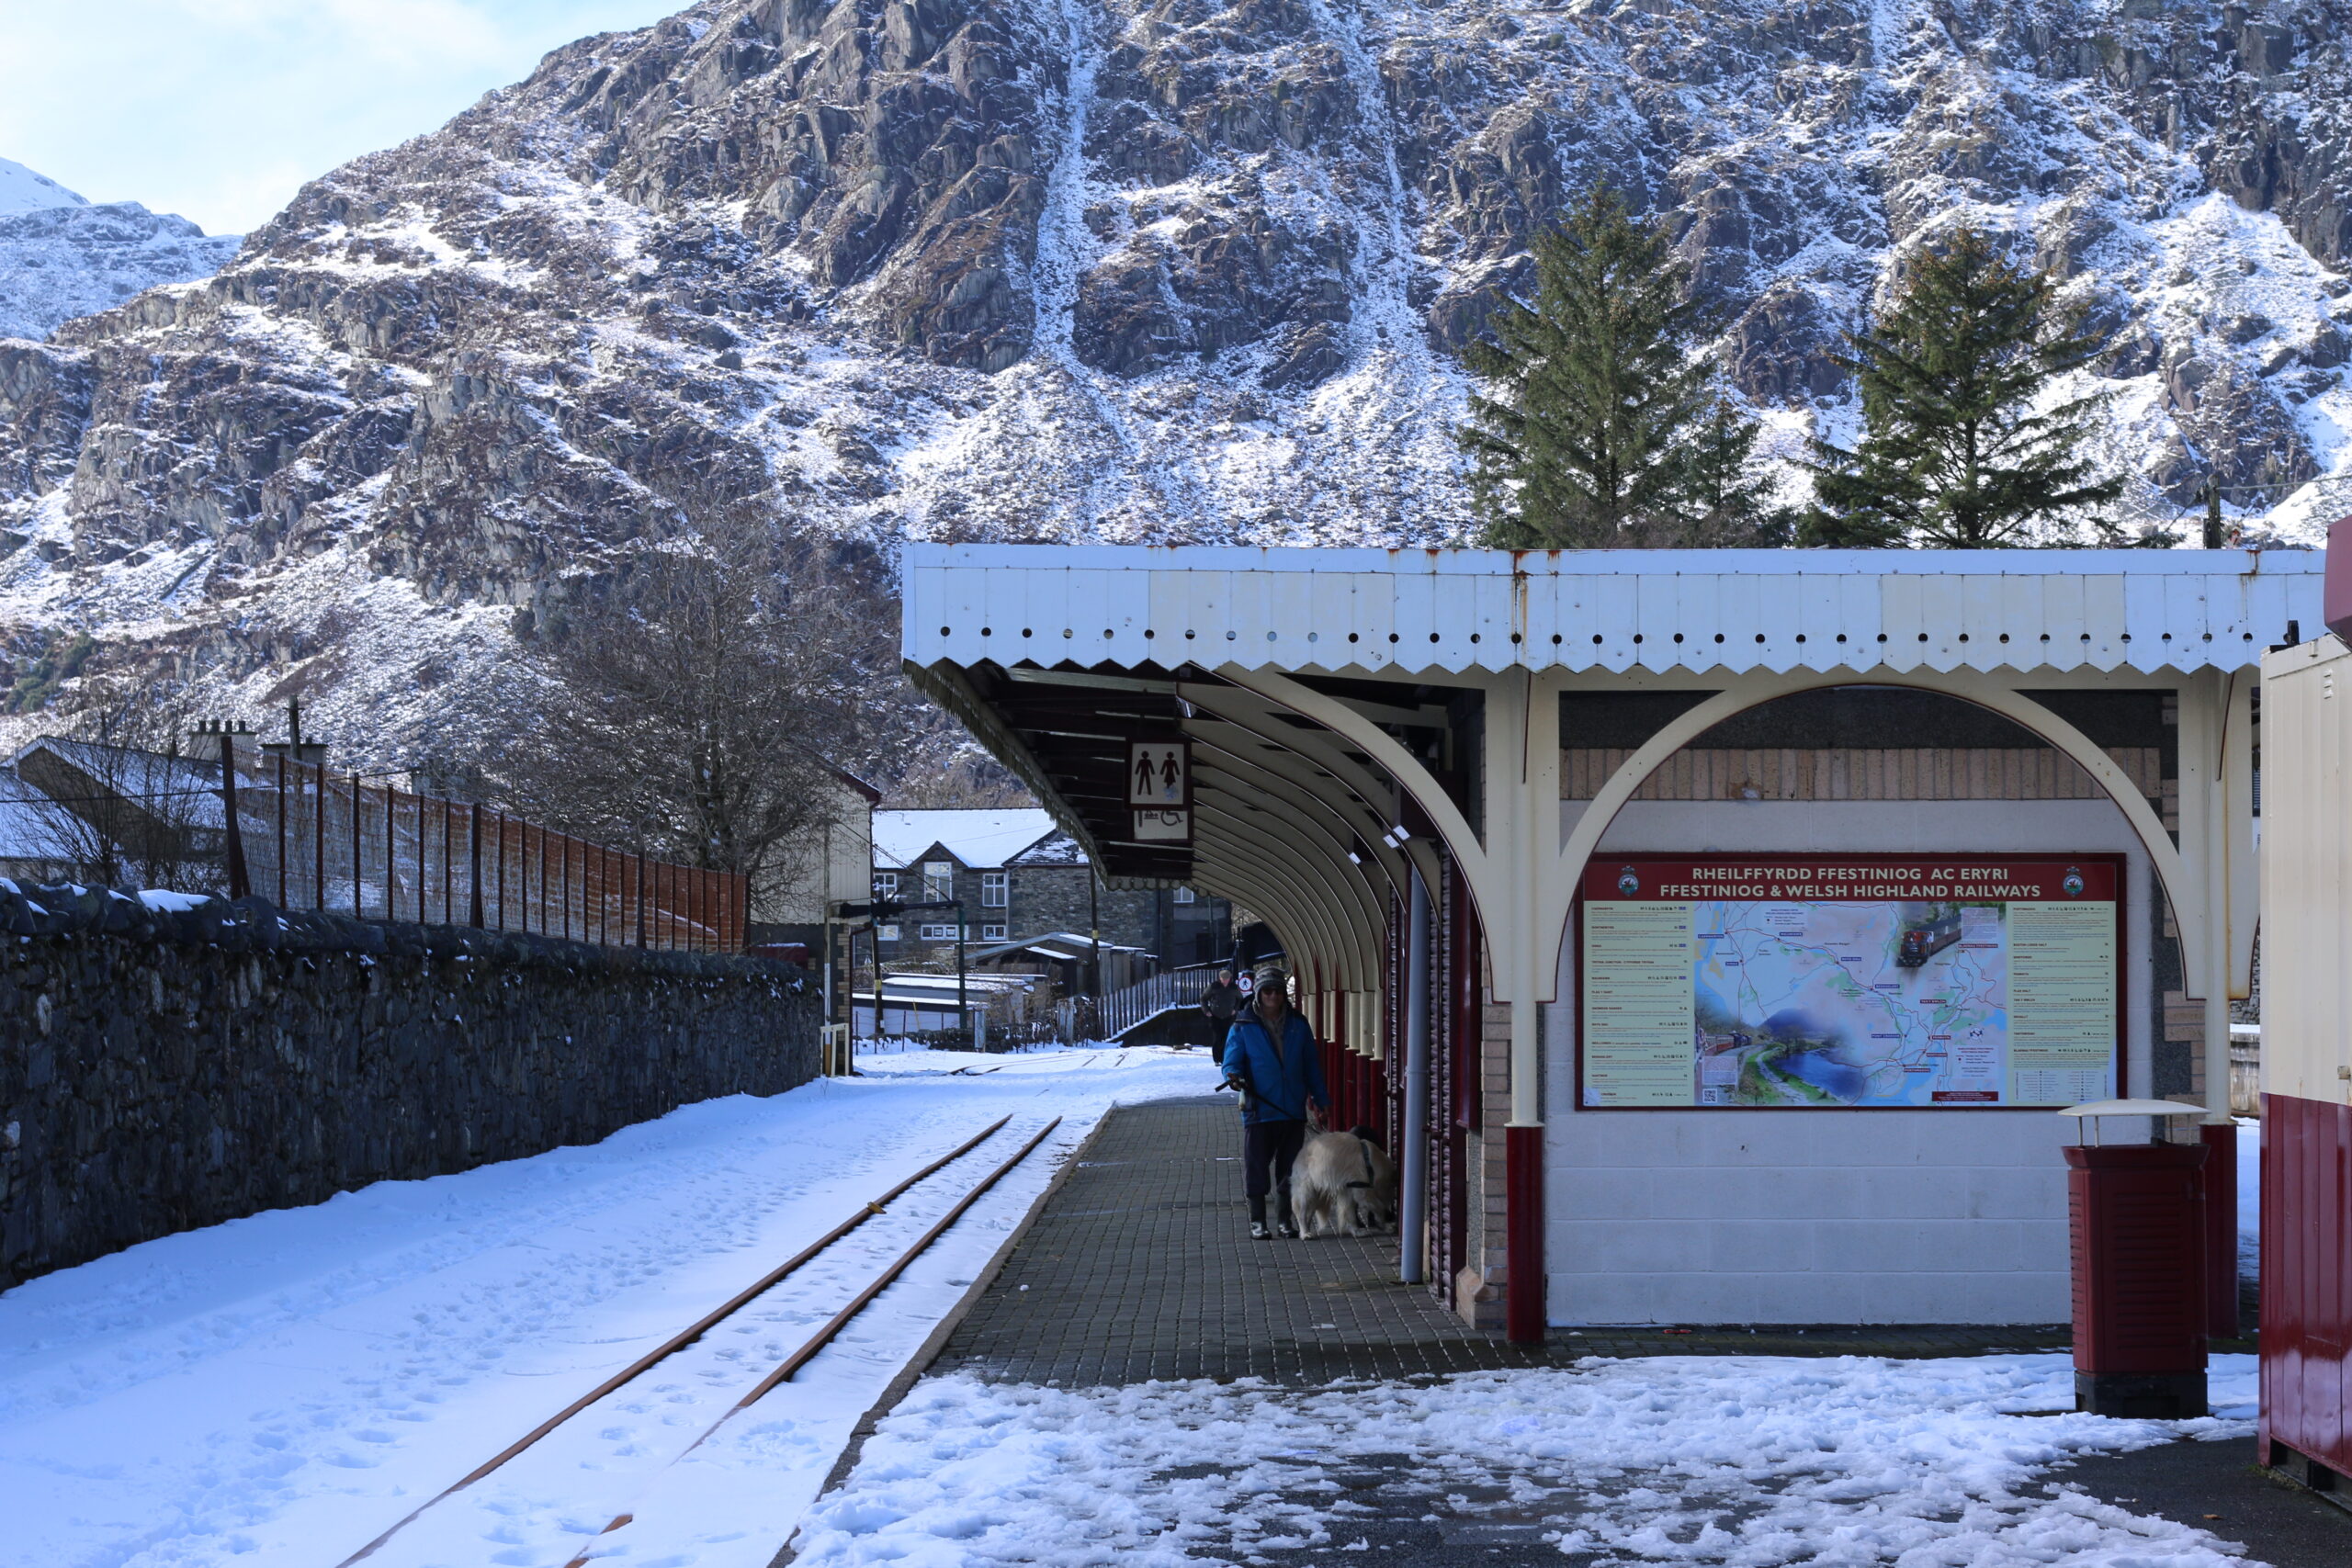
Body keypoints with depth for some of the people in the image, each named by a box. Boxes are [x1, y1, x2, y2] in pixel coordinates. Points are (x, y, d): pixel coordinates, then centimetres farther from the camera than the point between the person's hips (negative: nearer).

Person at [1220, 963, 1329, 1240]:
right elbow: (1232, 1061, -4)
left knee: (1289, 1169, 9)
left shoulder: (1298, 1025, 9)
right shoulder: (1243, 1027, -1)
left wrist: (1321, 1099, 13)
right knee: (1257, 1166, 0)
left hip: (1293, 1111, 3)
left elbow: (1312, 1065, 14)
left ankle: (1284, 1220, 20)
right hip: (1259, 1110, -3)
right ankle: (1257, 1222, 10)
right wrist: (1234, 1076, -27)